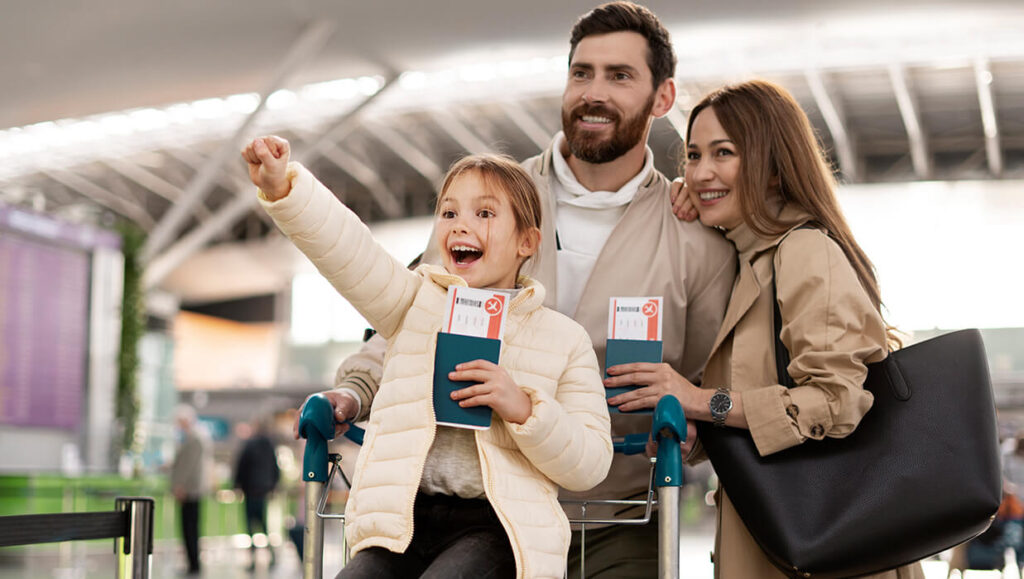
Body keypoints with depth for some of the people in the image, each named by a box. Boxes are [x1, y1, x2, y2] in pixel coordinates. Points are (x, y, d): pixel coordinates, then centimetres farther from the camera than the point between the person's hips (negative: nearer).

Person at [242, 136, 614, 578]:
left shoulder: (564, 338, 9)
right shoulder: (418, 302, 15)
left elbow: (589, 464, 5)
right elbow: (345, 248, -5)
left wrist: (524, 409, -12)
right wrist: (283, 188, -22)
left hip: (495, 525, -2)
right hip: (405, 517, 2)